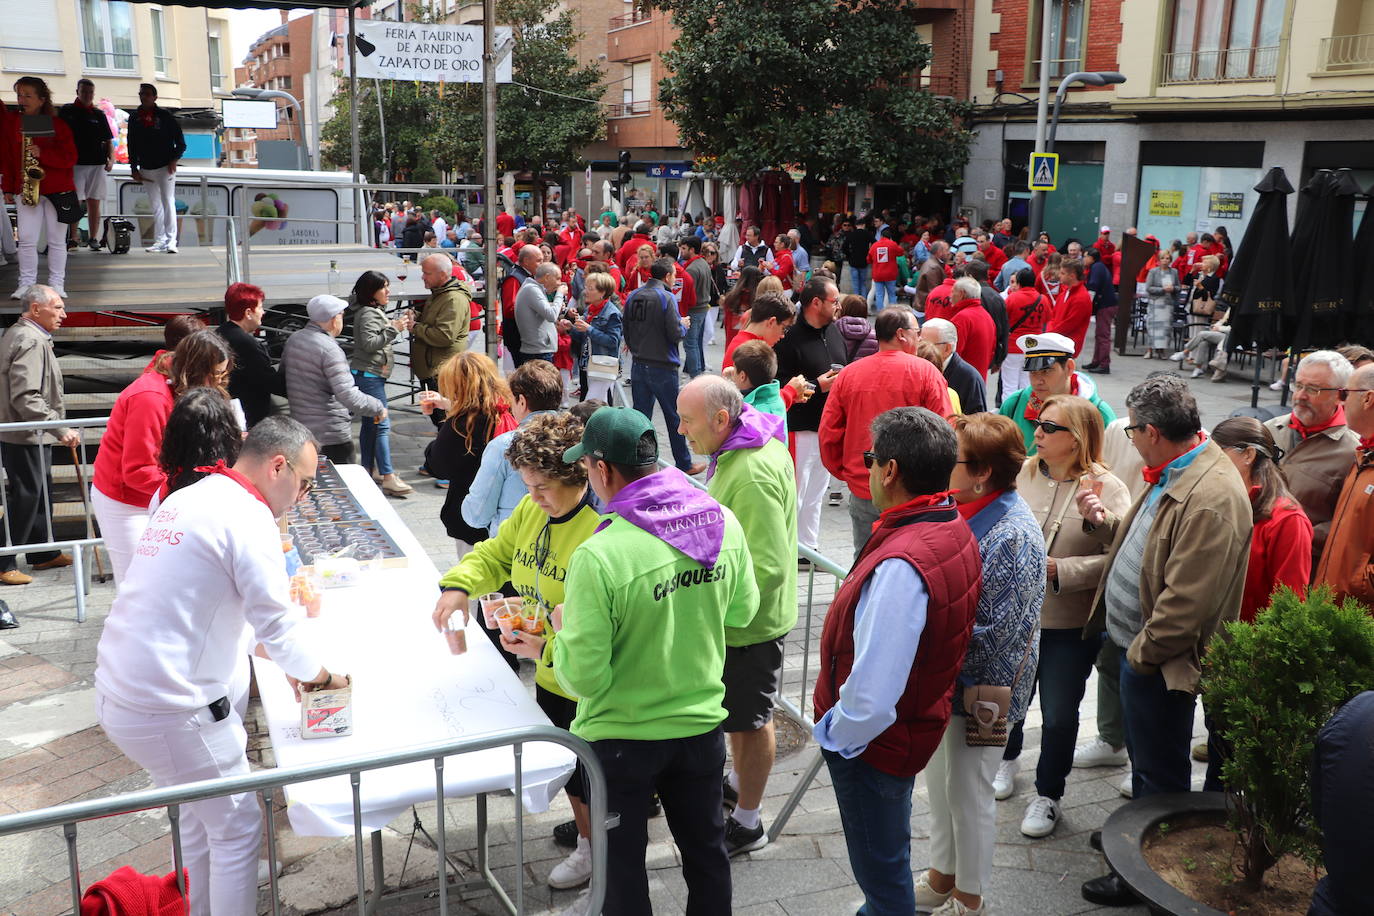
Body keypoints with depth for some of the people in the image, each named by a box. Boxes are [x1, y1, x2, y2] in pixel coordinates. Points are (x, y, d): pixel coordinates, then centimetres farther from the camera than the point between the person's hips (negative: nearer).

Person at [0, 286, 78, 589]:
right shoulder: (30, 341, -20)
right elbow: (26, 398, -27)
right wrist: (60, 430, -26)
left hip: (31, 435, 11)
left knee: (41, 492, 18)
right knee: (26, 496, -4)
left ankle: (43, 553, 29)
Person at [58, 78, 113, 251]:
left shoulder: (99, 114, 12)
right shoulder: (67, 111, 6)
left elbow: (108, 140, 15)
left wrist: (111, 159, 0)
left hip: (97, 164, 2)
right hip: (75, 164, -2)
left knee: (94, 202, 3)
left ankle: (93, 238, 9)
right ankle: (73, 238, -4)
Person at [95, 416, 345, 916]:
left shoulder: (187, 499, 12)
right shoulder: (248, 518, -17)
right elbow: (275, 624, -14)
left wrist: (291, 665, 21)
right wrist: (320, 674, 5)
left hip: (117, 690, 9)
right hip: (170, 710, -9)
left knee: (199, 816, 24)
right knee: (237, 827, 6)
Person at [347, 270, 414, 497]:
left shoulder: (374, 312, 18)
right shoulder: (368, 314, -14)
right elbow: (369, 343, -23)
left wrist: (396, 325, 9)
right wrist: (394, 329, -21)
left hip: (371, 375, 11)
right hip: (368, 374, -11)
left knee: (370, 423, 14)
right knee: (382, 425, -14)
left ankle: (368, 470, 22)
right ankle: (388, 478, -16)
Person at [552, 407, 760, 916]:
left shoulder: (598, 557, -28)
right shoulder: (724, 522, -11)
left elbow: (583, 675, -22)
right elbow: (742, 611, 5)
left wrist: (565, 637, -3)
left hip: (623, 736, -5)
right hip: (702, 722, 5)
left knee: (621, 860, 19)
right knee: (706, 848, 24)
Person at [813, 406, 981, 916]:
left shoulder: (901, 566, -36)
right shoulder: (954, 529, -5)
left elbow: (872, 696, -35)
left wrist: (833, 735, -15)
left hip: (872, 741, -9)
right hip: (918, 722, 9)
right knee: (888, 859, 32)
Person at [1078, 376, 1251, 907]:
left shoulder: (1212, 498, -28)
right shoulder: (1172, 475, 5)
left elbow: (1187, 602, -28)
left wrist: (1142, 652, -17)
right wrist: (1102, 522, 1)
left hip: (1158, 660, -10)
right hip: (1136, 644, 10)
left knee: (1158, 769, 8)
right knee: (1143, 757, 26)